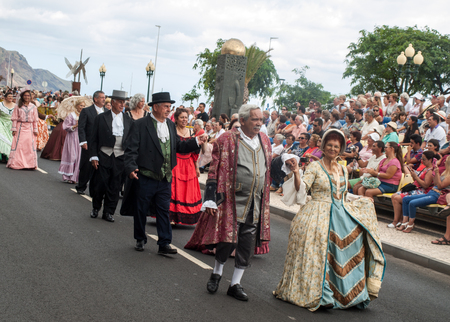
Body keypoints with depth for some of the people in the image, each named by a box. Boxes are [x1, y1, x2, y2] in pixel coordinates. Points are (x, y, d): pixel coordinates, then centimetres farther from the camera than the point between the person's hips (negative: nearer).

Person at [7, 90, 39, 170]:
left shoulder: (33, 107, 7)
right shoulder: (18, 106, 3)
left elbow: (35, 119, 9)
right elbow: (14, 118, 2)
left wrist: (35, 130, 5)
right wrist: (14, 129, -3)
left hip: (29, 128, 1)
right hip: (20, 127, -1)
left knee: (30, 145, -2)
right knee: (18, 145, -3)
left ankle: (30, 164, 4)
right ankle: (16, 163, 3)